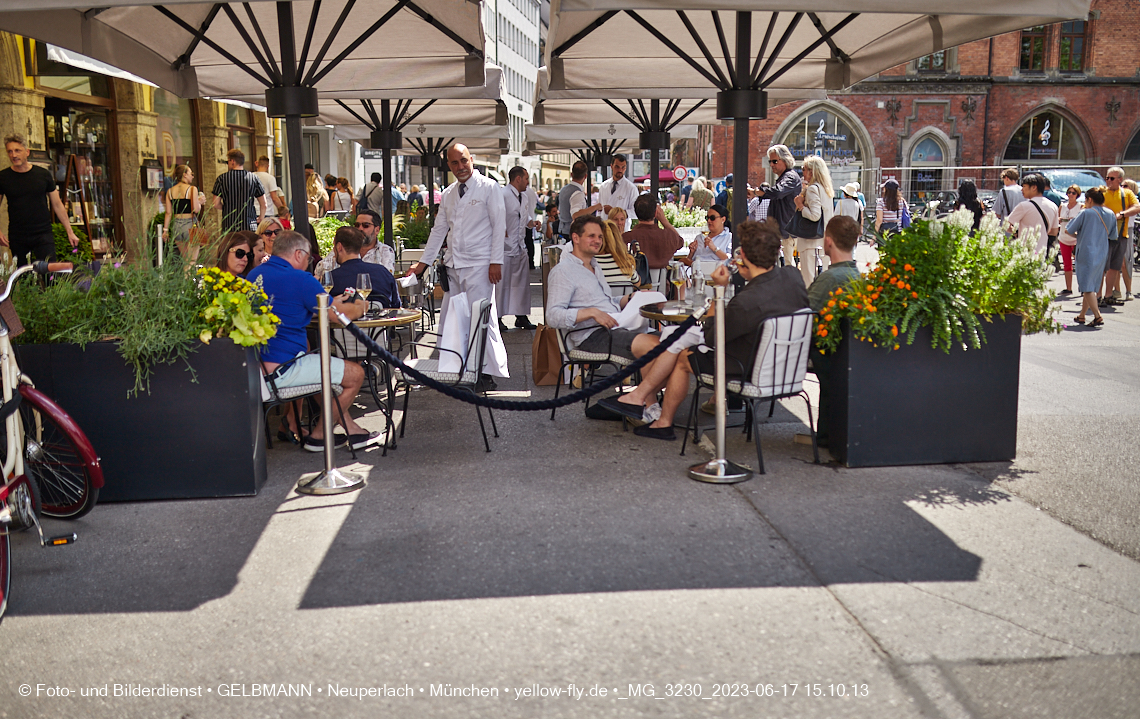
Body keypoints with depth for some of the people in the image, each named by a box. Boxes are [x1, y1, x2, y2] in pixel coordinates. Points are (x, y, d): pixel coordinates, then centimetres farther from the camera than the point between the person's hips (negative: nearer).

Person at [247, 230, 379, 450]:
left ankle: (350, 427, 33)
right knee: (356, 374, 1)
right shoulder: (299, 279, -13)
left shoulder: (254, 275, 14)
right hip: (280, 370, -10)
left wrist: (332, 304, 28)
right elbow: (337, 315, -7)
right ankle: (318, 436, 16)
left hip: (255, 366, 10)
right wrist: (360, 308, 16)